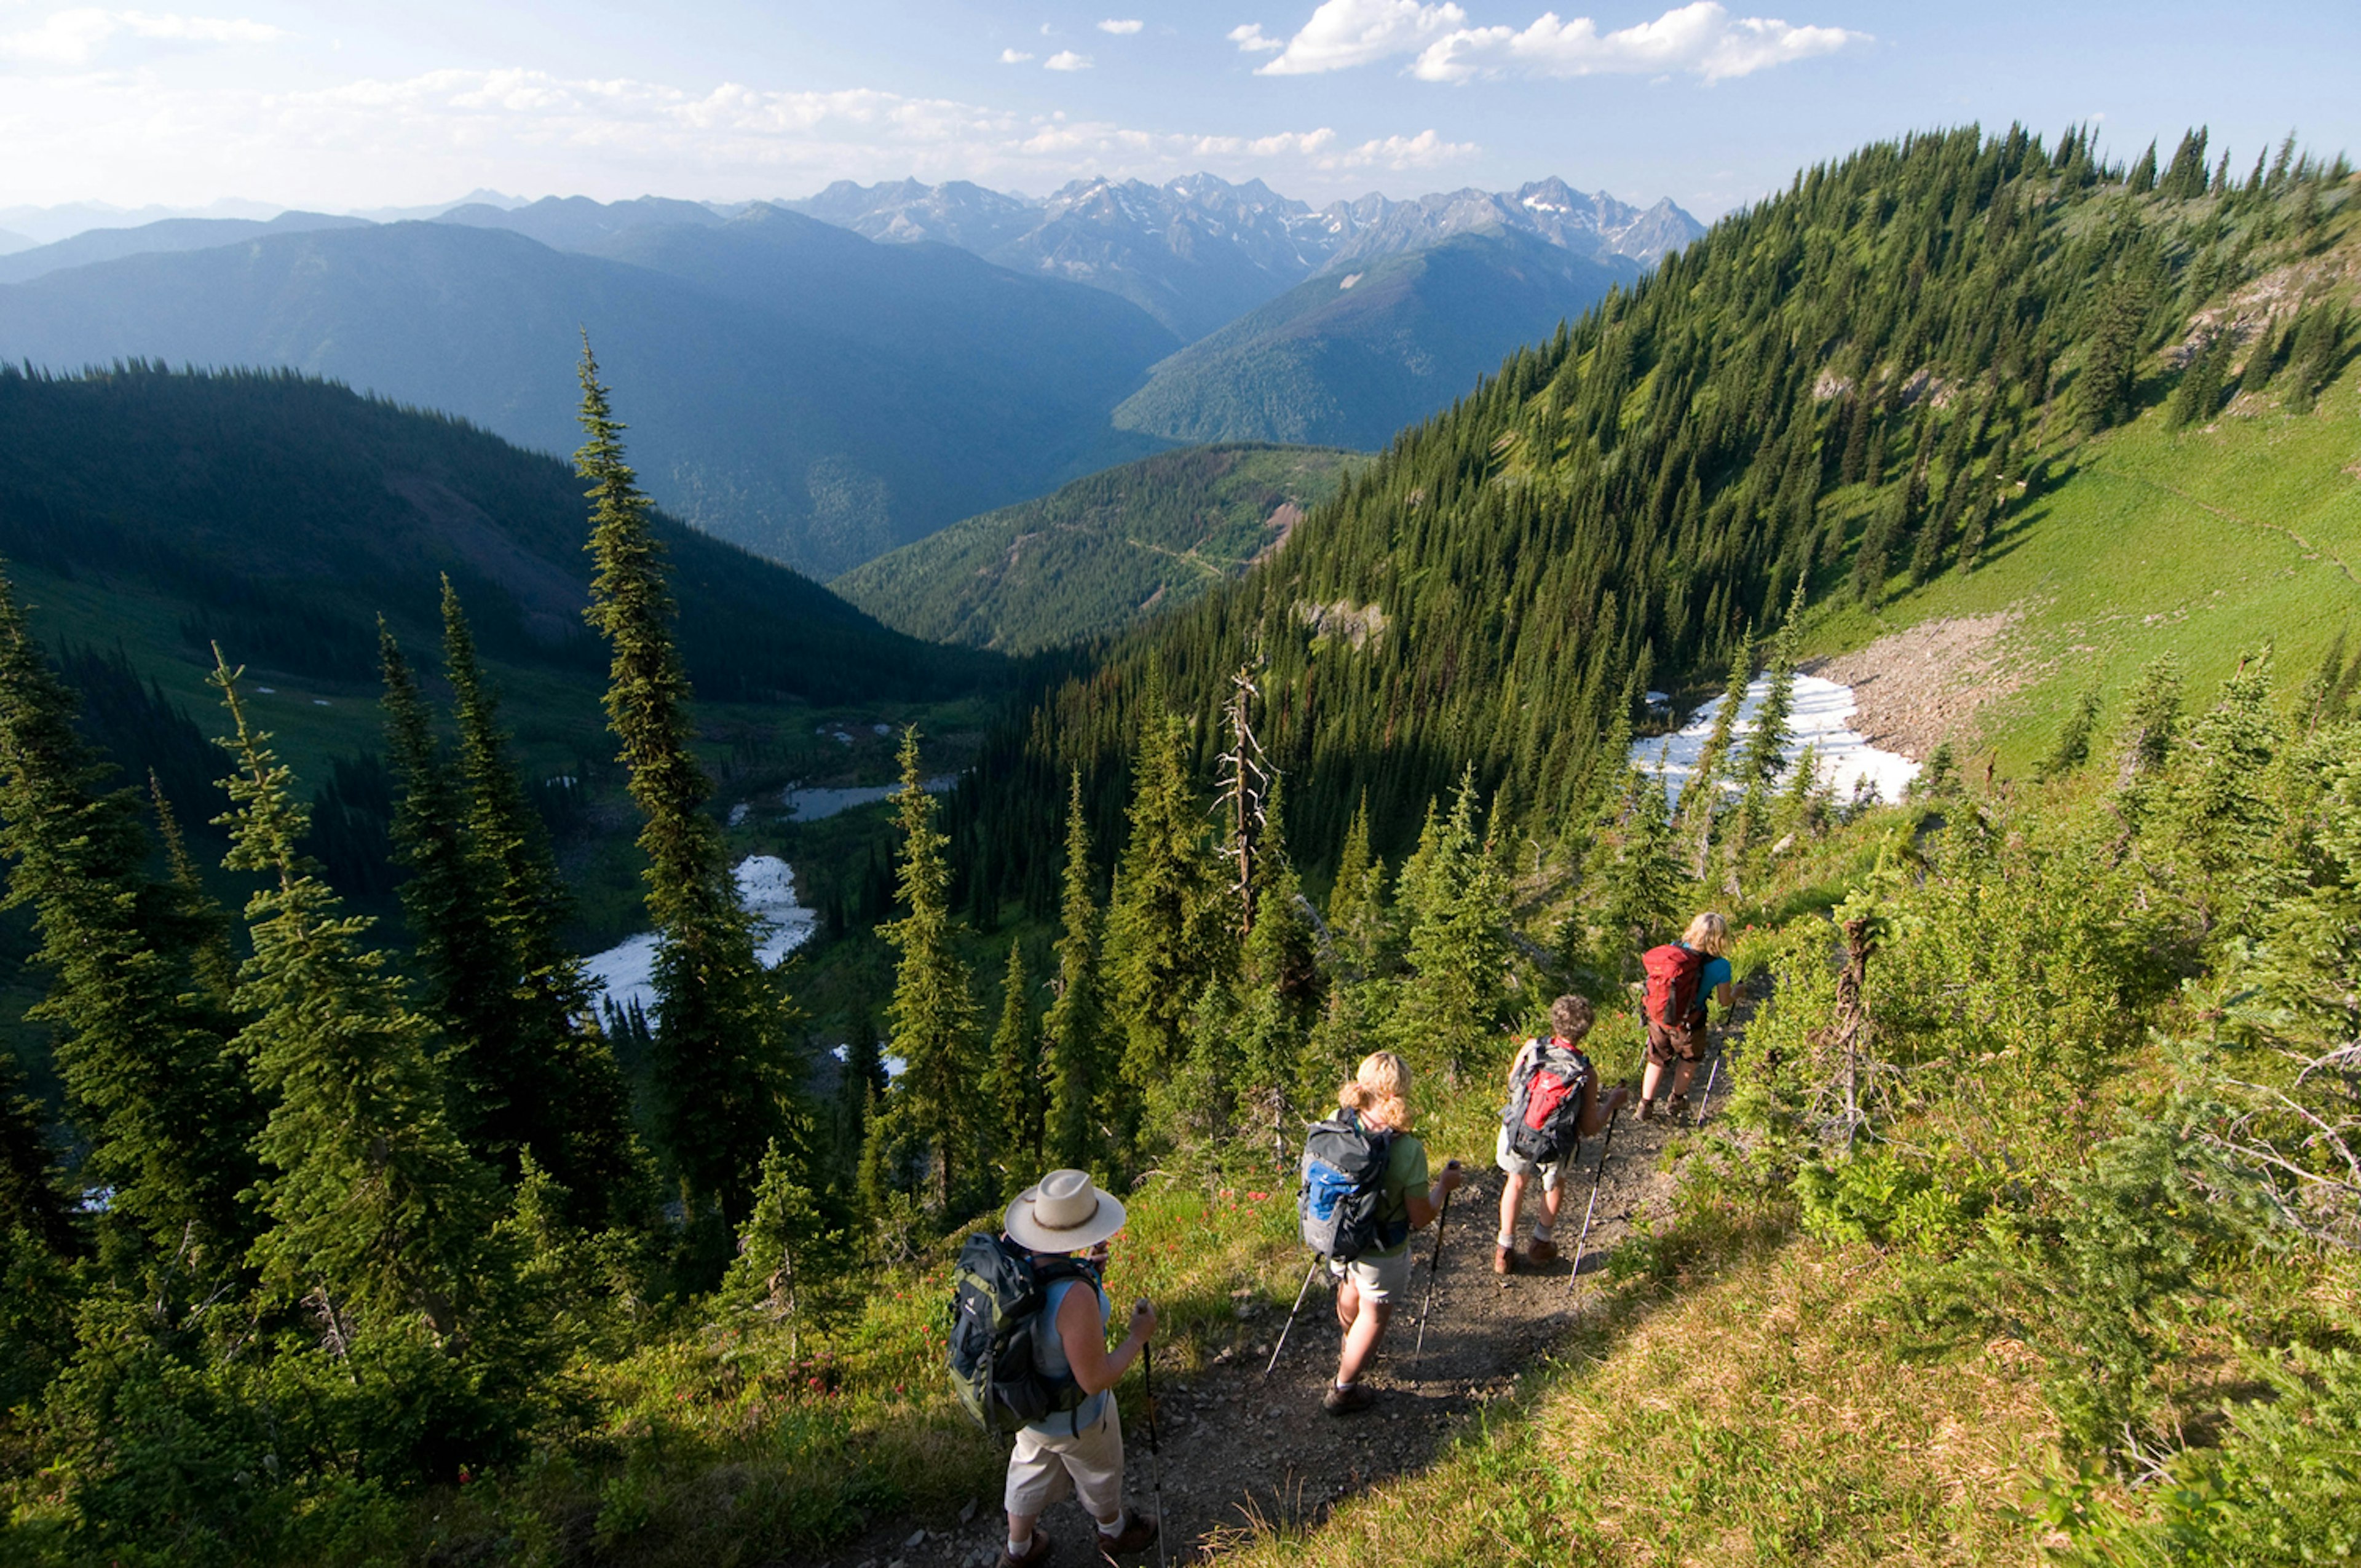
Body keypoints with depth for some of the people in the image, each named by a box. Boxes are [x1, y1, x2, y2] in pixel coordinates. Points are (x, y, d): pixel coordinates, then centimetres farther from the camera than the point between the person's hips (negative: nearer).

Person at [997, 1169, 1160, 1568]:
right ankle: (1114, 1531, 59)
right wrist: (1139, 1336, -19)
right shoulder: (1075, 1297, -43)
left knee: (1032, 1468, 34)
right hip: (1070, 1416, -5)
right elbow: (1095, 1380, -31)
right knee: (1100, 1471, 29)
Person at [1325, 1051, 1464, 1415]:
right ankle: (1343, 1390, 38)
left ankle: (1348, 1353, 61)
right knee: (1374, 1315, 21)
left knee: (1349, 1289, 33)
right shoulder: (1408, 1150, -31)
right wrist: (1444, 1185, -3)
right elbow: (1421, 1218, -19)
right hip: (1381, 1253, -5)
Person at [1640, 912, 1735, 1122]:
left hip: (1659, 1017, 3)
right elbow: (1724, 1003, -4)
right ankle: (1678, 1101, 43)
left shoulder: (1675, 948, -8)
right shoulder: (1720, 966, -17)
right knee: (1689, 1058, 27)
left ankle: (1646, 1105, 27)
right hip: (1688, 1024, -3)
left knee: (1657, 1060, 22)